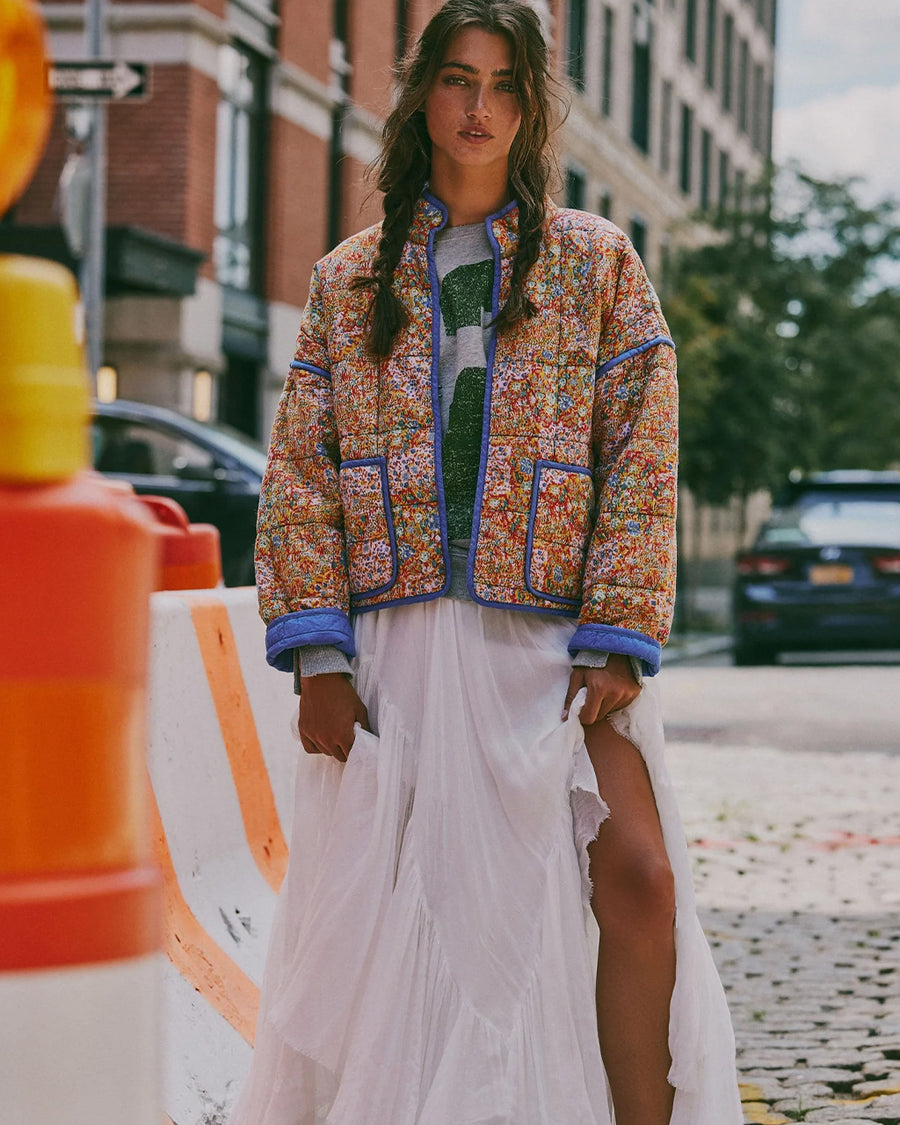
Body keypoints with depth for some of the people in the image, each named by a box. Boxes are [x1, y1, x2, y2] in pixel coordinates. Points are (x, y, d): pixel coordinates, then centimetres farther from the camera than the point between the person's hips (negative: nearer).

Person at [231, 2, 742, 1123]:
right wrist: (319, 653, -4)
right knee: (378, 910, 1)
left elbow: (640, 462, 2)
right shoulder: (350, 276, 12)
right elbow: (300, 472, 7)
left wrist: (616, 644, -8)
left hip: (549, 628, -1)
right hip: (392, 635, 1)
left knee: (636, 878, -15)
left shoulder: (596, 262, 9)